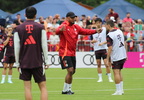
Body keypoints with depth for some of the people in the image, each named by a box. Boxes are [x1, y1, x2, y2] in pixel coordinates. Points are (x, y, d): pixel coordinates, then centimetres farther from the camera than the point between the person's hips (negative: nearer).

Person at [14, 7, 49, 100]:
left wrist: (17, 63, 8)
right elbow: (44, 46, -3)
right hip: (38, 62, -1)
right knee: (43, 87, 3)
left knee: (27, 88, 3)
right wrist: (46, 61, 4)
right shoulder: (41, 27, -1)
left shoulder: (19, 29, 1)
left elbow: (16, 48, 1)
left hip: (24, 63, 1)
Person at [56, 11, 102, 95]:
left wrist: (95, 31, 1)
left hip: (72, 53, 8)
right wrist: (60, 30, -56)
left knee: (72, 71, 13)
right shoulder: (64, 26, -13)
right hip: (65, 53, -8)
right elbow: (57, 32, -32)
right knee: (70, 70, -16)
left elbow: (85, 31, 14)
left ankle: (65, 90, 26)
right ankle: (68, 89, -4)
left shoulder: (76, 27, 11)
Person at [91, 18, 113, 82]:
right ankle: (100, 78, 12)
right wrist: (93, 41, -10)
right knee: (98, 64, 5)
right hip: (96, 50, 3)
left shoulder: (105, 29, -1)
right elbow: (91, 41, 13)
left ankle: (110, 78, -1)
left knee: (106, 64, -8)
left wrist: (102, 43, -16)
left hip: (104, 49, -3)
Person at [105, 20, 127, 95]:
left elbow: (110, 48, -20)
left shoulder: (109, 35, -15)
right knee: (119, 72, 17)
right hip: (123, 56, 8)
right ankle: (121, 90, 18)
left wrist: (107, 59, -15)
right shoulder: (119, 31, 8)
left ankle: (118, 91, -5)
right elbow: (124, 43, 15)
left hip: (116, 57, -8)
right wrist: (126, 54, 22)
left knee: (116, 73, -4)